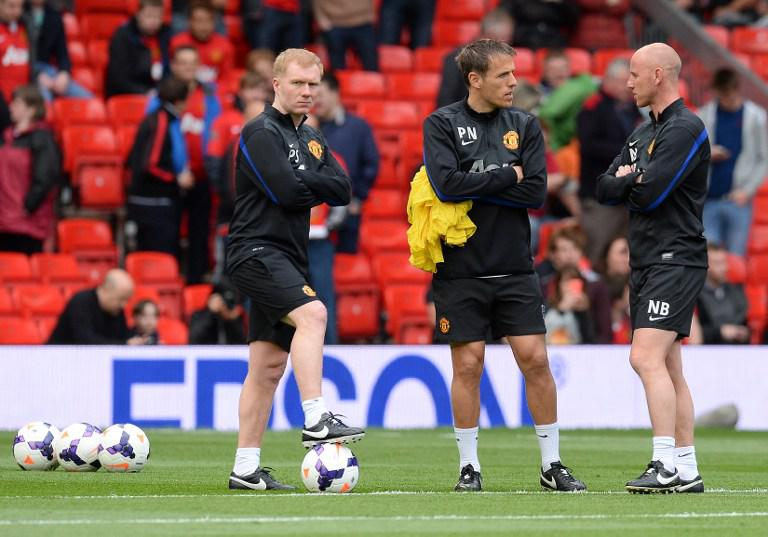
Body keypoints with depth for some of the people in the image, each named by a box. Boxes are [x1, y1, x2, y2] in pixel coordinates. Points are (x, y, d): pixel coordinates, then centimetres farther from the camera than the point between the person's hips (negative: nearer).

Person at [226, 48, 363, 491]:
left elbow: (343, 190, 7)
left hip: (287, 257, 9)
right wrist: (318, 186, -1)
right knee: (311, 313, -31)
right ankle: (316, 420, -38)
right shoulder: (261, 133, -8)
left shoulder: (310, 137, 18)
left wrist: (303, 183, -7)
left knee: (269, 365, 8)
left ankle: (246, 469, 10)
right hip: (257, 251, -9)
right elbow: (287, 191, -20)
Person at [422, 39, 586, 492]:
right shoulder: (442, 124, -1)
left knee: (535, 359, -1)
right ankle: (469, 466, 11)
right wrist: (507, 176, -11)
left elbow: (536, 192, -5)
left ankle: (553, 464, 8)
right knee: (468, 364, 0)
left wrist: (475, 186, -10)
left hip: (515, 268, 2)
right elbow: (447, 183, -17)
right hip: (461, 270, -2)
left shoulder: (524, 126, 7)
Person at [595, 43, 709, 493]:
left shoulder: (685, 129, -11)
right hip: (647, 264, 10)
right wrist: (634, 179, -7)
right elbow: (606, 190, 13)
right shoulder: (642, 134, 19)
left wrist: (630, 180, 1)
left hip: (675, 261, -10)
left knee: (646, 357, -20)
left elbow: (649, 193, -20)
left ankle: (667, 467, -23)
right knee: (669, 369, 9)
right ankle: (687, 470, 11)